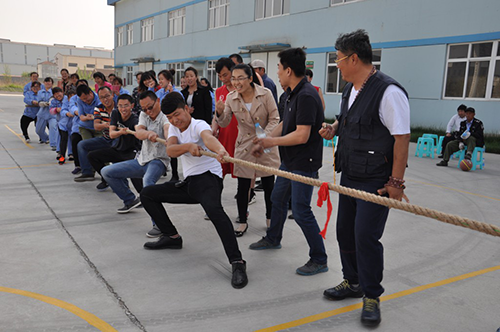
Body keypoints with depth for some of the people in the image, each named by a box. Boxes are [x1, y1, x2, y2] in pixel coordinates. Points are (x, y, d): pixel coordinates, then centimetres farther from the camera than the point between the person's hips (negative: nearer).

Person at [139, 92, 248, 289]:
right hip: (189, 183, 8)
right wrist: (188, 146, -32)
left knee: (214, 209, -38)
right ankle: (172, 237, 19)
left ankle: (237, 262, -40)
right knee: (147, 194, 13)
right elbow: (170, 151, -11)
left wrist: (219, 149, -59)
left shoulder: (198, 125, -9)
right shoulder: (174, 129, 11)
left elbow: (208, 138, -35)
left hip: (208, 178, -8)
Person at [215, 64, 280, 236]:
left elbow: (274, 118, -7)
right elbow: (224, 123, 1)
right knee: (243, 186, 1)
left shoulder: (265, 94, -13)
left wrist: (264, 136, -22)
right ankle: (243, 222, 18)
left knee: (269, 185, 9)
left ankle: (270, 218, 30)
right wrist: (220, 113, -21)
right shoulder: (231, 98, -5)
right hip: (244, 146, 1)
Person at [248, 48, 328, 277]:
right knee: (278, 199, 23)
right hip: (290, 160, 11)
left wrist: (271, 141, -16)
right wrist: (264, 143, 7)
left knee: (300, 211, -6)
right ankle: (273, 239, 44)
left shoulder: (306, 96, -23)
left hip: (304, 163, -10)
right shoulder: (292, 93, 9)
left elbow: (302, 135, -28)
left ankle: (319, 260, 8)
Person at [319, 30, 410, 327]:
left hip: (375, 180, -9)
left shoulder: (389, 91, -18)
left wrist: (396, 182, -20)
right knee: (345, 231, 15)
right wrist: (334, 128, 5)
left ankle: (372, 297, 15)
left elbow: (402, 138, -19)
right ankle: (352, 282, 35)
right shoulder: (351, 89, 10)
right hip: (350, 175, 9)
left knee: (366, 236, -5)